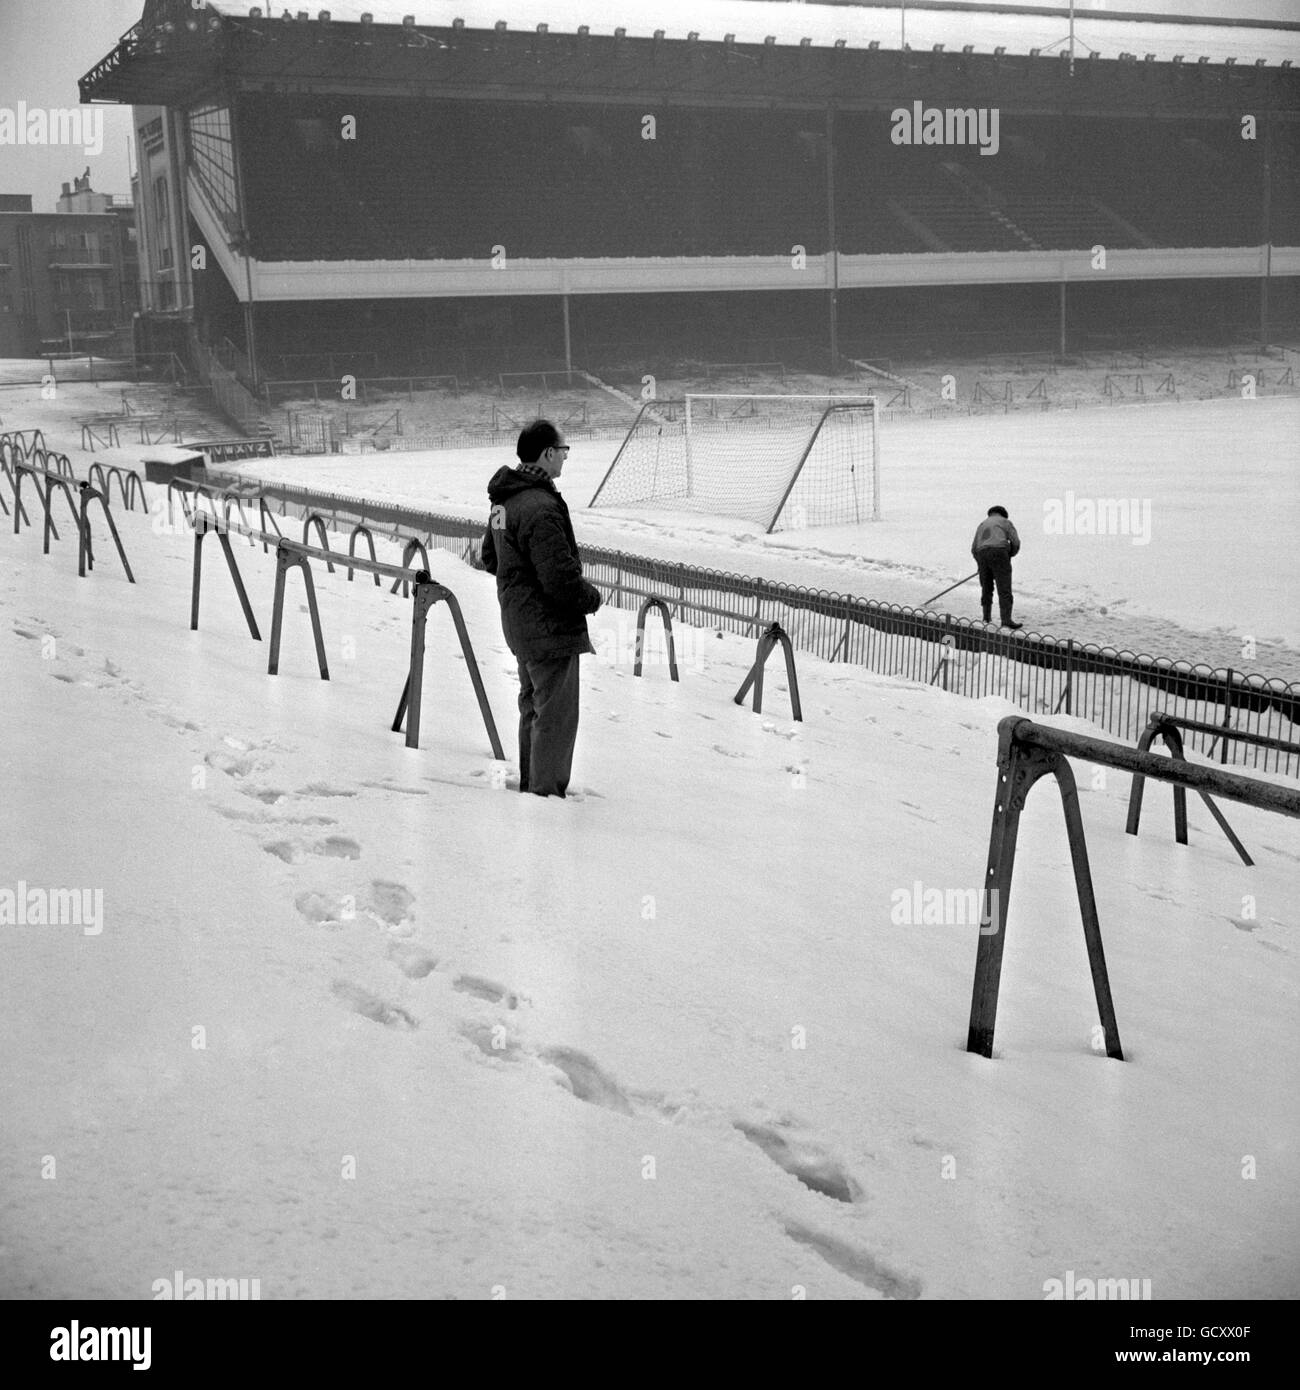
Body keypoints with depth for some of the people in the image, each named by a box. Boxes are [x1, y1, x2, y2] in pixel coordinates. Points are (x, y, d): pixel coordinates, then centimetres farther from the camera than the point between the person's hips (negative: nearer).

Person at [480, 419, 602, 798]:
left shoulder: (504, 500, 7)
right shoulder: (541, 508, -24)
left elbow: (490, 557, 21)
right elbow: (561, 579, -26)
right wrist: (592, 597, -9)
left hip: (519, 624, 10)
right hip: (550, 626, -10)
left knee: (534, 706, 22)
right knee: (556, 714, -1)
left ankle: (531, 785, 34)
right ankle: (547, 792, 5)